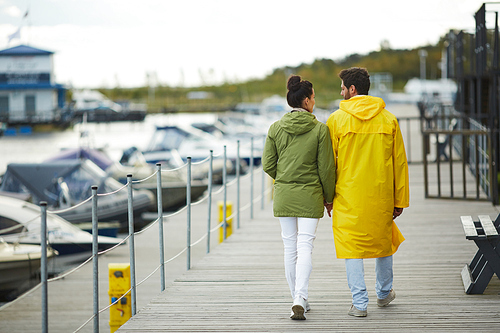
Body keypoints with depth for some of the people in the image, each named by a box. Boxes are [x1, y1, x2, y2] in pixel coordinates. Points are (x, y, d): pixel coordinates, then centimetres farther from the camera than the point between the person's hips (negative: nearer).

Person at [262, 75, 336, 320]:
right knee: (305, 247, -3)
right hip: (310, 196, -3)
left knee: (290, 248, 11)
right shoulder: (320, 129, -9)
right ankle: (300, 299, -18)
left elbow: (268, 165, 1)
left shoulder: (276, 128, -2)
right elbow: (326, 168, -6)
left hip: (283, 196, 3)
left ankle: (298, 300, 18)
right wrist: (328, 197, 7)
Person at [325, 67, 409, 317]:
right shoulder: (388, 119, 3)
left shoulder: (336, 120, -5)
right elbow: (399, 162, 4)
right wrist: (400, 200, 9)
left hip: (348, 196, -3)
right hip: (381, 195, 3)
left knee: (351, 247, 4)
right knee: (383, 241, 21)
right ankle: (384, 293, 37)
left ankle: (359, 303, -1)